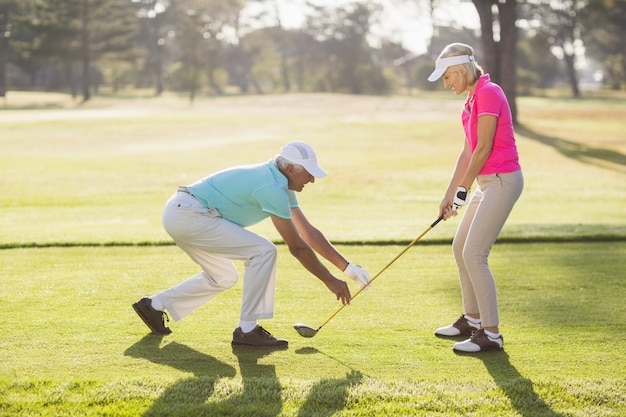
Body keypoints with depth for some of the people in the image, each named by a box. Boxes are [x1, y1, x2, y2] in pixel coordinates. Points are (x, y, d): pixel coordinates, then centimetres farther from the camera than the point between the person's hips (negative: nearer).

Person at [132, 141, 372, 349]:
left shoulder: (280, 183, 13)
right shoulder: (272, 188, -18)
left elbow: (308, 232, 16)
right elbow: (297, 247, -14)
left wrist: (347, 267, 13)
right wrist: (330, 281, -5)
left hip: (178, 213, 11)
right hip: (189, 215, -11)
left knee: (223, 278, 23)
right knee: (263, 251, -13)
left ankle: (154, 305, 26)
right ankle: (247, 331, -8)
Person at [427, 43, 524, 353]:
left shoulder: (489, 93, -16)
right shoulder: (473, 98, 14)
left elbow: (484, 148, -18)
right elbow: (468, 152, 16)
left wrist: (463, 190, -9)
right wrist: (449, 194, 13)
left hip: (502, 180, -10)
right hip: (486, 181, 10)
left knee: (474, 254, -12)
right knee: (460, 248, 17)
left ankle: (491, 334, -7)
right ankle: (472, 319, 30)